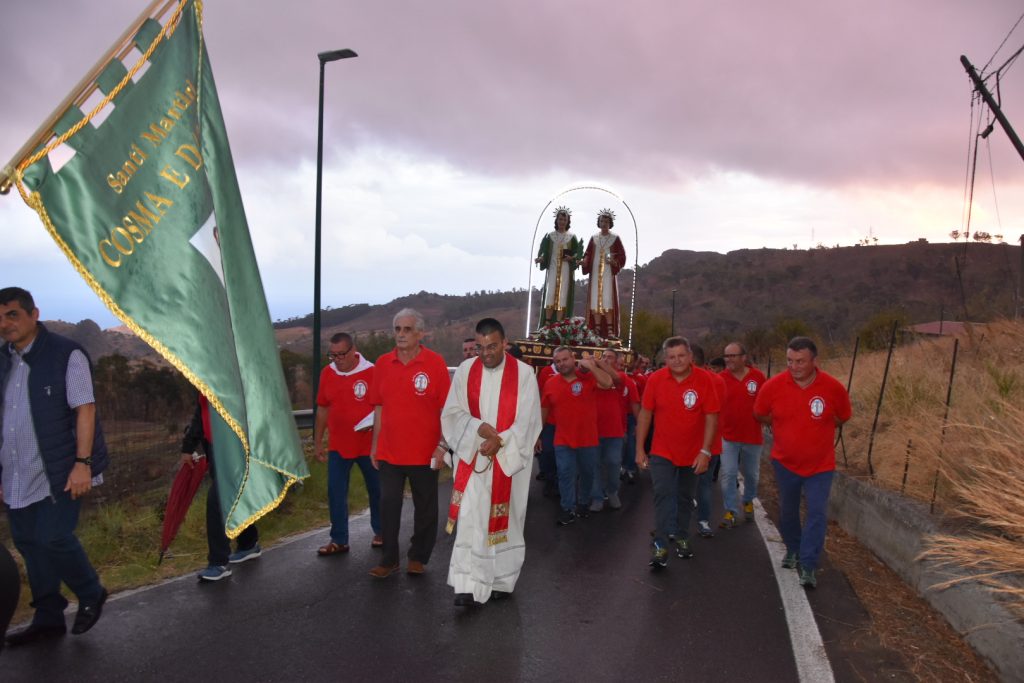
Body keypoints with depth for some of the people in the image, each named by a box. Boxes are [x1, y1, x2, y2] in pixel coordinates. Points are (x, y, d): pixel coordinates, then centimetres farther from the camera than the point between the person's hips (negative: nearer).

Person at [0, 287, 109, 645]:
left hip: (58, 472, -7)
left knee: (53, 538, -9)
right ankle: (48, 618, 24)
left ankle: (91, 594, 17)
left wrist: (83, 463, -18)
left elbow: (85, 409, -12)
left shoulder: (65, 354, -9)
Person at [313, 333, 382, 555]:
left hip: (369, 445, -3)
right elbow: (322, 409, 10)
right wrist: (317, 442, 11)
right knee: (336, 494, 4)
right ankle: (339, 540, 15)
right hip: (338, 445, 3)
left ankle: (380, 532, 31)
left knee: (376, 491, 12)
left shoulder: (371, 372, -12)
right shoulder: (327, 373, 2)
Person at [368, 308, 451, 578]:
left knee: (425, 508, 10)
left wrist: (442, 444, -10)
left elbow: (446, 408, -6)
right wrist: (374, 444, 10)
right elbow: (379, 407, 10)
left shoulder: (435, 363, -8)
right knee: (388, 505, 7)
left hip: (424, 452, -2)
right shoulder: (383, 363, 3)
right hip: (390, 451, 3)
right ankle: (389, 559, 21)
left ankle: (418, 557, 27)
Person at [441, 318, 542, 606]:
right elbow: (452, 413, 0)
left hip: (509, 458, -1)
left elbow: (527, 420, -7)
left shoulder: (523, 373, -6)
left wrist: (500, 441, -20)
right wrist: (479, 428, -17)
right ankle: (468, 585, -1)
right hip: (472, 457, 1)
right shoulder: (466, 370, 1)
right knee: (470, 518, -6)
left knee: (504, 518, 8)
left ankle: (502, 580, 25)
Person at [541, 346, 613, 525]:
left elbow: (607, 383, -28)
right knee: (565, 474, 2)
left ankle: (583, 503, 37)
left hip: (588, 438, -1)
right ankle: (568, 509, 16)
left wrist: (591, 366, -31)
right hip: (563, 440, 1)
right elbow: (544, 411, 8)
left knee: (587, 473, 16)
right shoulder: (550, 384, -2)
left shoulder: (588, 377, -9)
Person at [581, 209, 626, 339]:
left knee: (608, 301, -9)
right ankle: (597, 330, 3)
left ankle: (610, 330, -7)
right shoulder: (594, 238, 13)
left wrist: (613, 261, -17)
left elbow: (622, 256, 1)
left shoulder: (615, 238, 4)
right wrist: (584, 262, -8)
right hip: (595, 273, 3)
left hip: (608, 274, -3)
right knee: (595, 301, 0)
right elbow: (587, 255, 12)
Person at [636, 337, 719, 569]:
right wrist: (640, 449, -4)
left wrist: (705, 451, -14)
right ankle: (660, 545, -1)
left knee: (685, 498, 17)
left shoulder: (704, 379, -14)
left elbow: (711, 416, -11)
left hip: (693, 453, 1)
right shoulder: (655, 379, -12)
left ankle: (681, 537, 36)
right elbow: (645, 414, -5)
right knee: (663, 495, -8)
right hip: (662, 452, -1)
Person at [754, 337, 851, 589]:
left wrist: (816, 430, 4)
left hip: (820, 464, -1)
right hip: (785, 462, 2)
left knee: (817, 513, -5)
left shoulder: (834, 387, -17)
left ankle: (808, 566, 4)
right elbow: (760, 414, 3)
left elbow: (843, 417, 4)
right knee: (787, 511, 16)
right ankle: (793, 550, 40)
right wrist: (786, 429, 4)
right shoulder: (773, 386, -17)